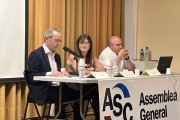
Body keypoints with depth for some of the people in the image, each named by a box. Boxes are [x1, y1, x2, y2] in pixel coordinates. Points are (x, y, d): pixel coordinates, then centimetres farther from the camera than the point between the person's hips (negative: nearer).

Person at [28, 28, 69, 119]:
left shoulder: (57, 56, 21)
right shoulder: (36, 54, -3)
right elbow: (32, 76, -11)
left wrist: (62, 74, -1)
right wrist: (50, 74, -22)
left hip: (56, 87, 7)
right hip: (44, 90, -6)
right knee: (61, 97, -34)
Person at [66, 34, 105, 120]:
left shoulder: (92, 57, 13)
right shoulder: (73, 56, -6)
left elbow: (102, 69, 4)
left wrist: (93, 69, -13)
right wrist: (94, 71, -11)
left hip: (85, 84, 5)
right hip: (72, 85, -5)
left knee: (98, 88, -25)